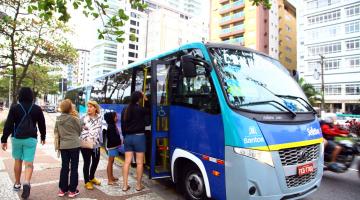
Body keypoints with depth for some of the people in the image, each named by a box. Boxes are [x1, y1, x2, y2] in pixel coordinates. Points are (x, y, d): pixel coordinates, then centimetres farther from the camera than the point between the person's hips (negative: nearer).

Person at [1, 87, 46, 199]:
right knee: (29, 162, -1)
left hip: (17, 138, 1)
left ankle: (17, 184, 28)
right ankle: (26, 183, -22)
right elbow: (42, 124, 8)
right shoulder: (37, 109, 1)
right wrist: (43, 137, 21)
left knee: (18, 161, 17)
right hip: (31, 138, -1)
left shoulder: (14, 108, -3)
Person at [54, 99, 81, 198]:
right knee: (74, 168, 5)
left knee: (64, 167, 15)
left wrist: (57, 144, 20)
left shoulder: (58, 119, 3)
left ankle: (62, 189, 22)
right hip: (74, 145, -5)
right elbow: (79, 130, -1)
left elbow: (56, 132, 10)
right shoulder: (73, 118, -13)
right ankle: (72, 190, 12)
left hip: (63, 146, 5)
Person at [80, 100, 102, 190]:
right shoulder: (84, 118, -8)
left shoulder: (99, 117, 5)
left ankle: (92, 178, 39)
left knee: (96, 161, 16)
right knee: (87, 163, 4)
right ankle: (87, 182, 22)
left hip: (96, 144, 5)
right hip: (85, 144, -5)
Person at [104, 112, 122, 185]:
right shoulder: (111, 127, -17)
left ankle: (111, 177, 29)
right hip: (112, 146, -9)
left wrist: (119, 141, 2)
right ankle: (109, 180, 2)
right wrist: (119, 141, -16)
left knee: (111, 162, 17)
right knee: (110, 162, -4)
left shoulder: (113, 126, 11)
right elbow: (112, 137, -22)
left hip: (114, 146, 9)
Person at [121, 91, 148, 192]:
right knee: (139, 162, 4)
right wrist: (146, 99, 9)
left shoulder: (125, 110, 6)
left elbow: (122, 125, 12)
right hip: (139, 137, -5)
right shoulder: (140, 109, -12)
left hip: (128, 137, 6)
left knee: (127, 161, 9)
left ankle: (125, 185, 14)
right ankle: (138, 185, 12)